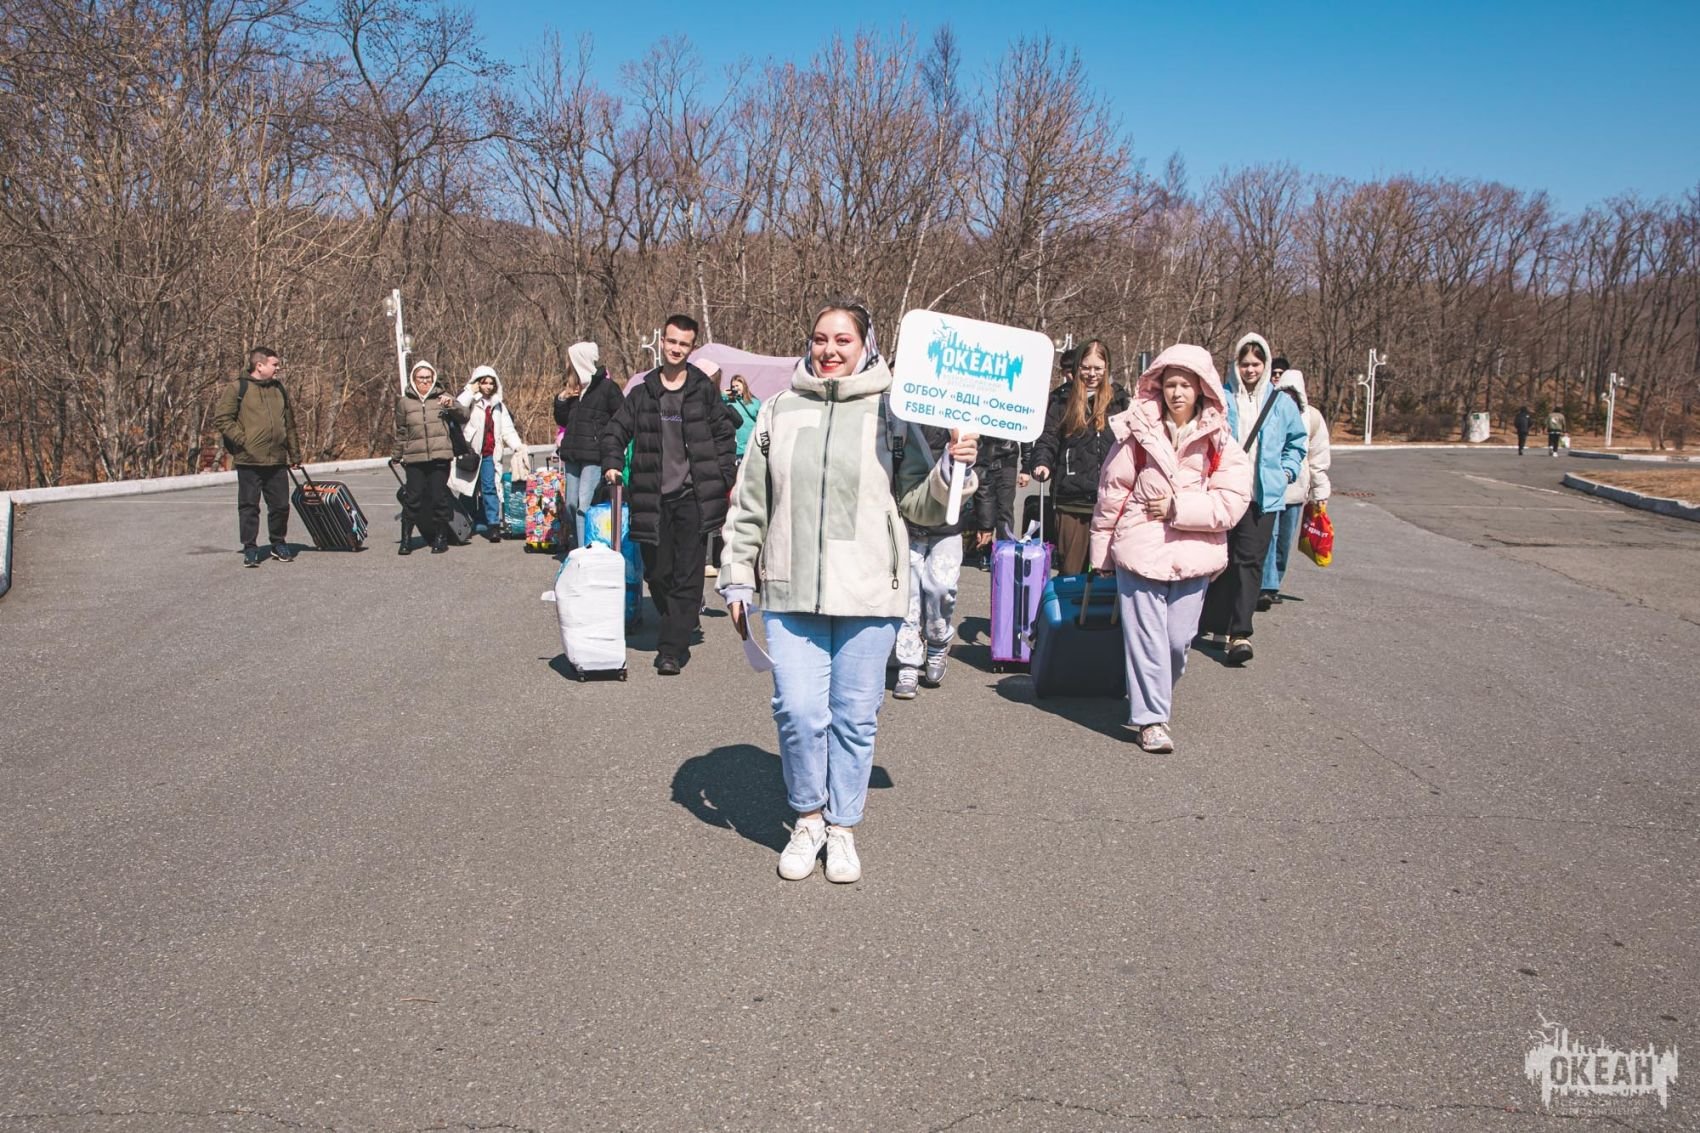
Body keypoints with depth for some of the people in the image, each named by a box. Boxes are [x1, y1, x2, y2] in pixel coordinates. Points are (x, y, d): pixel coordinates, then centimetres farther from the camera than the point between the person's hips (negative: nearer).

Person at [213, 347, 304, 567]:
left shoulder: (278, 389, 15)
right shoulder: (238, 388, -3)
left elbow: (289, 424, 20)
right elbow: (221, 418, -6)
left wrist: (295, 455, 20)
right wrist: (242, 440, -12)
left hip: (277, 461, 5)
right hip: (249, 462, -5)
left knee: (280, 505, 8)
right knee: (249, 506, 2)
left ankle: (279, 544, 24)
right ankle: (250, 548, 10)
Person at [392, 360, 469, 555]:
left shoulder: (442, 397, 8)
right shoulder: (404, 402, 9)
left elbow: (465, 416, 2)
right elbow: (401, 432, 15)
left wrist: (452, 404, -16)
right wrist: (397, 456, 19)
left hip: (440, 457, 0)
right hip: (414, 458, 0)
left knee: (439, 497, 2)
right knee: (412, 498, -3)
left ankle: (440, 538, 13)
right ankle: (406, 539, 6)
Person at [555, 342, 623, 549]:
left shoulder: (607, 387, -4)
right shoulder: (573, 387, 17)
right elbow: (562, 420, 21)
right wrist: (561, 399, 6)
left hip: (595, 456, -7)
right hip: (573, 454, 7)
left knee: (584, 505, -14)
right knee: (570, 505, 8)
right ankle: (575, 547, 19)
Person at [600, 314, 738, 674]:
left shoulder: (704, 389, 4)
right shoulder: (643, 392, 9)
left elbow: (723, 434, 8)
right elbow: (615, 431, 13)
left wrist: (725, 479, -1)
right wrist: (612, 463, -5)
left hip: (693, 496, -2)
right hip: (653, 498, 3)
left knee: (688, 575, -6)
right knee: (657, 572, 8)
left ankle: (673, 649, -4)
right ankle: (681, 625, 32)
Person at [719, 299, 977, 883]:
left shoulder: (890, 412, 4)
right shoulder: (779, 411, 8)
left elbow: (919, 506, 7)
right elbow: (749, 505, 13)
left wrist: (950, 472, -11)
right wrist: (737, 578, 11)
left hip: (868, 593, -1)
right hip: (790, 593, 1)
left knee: (855, 716, 6)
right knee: (798, 710, -4)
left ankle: (841, 826, 25)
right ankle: (808, 817, 20)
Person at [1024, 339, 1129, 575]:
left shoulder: (1120, 400, 9)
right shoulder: (1062, 400, 9)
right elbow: (1047, 438, 5)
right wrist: (1042, 463, -15)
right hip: (1071, 499, 0)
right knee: (1070, 568, 5)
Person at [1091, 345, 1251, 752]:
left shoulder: (1219, 440, 1)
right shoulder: (1138, 432, 0)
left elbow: (1233, 500, -6)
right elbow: (1112, 493, 5)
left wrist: (1179, 507, -13)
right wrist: (1102, 550, 8)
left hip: (1193, 554, 1)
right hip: (1139, 548, -1)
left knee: (1178, 638, 6)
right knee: (1146, 635, -1)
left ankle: (1158, 697, 32)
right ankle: (1152, 717, 8)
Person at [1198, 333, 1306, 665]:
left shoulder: (1281, 403, 7)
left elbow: (1296, 441, 20)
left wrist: (1287, 470, 10)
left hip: (1263, 495, 0)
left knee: (1249, 560, -7)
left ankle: (1240, 633, -9)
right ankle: (1216, 624, 24)